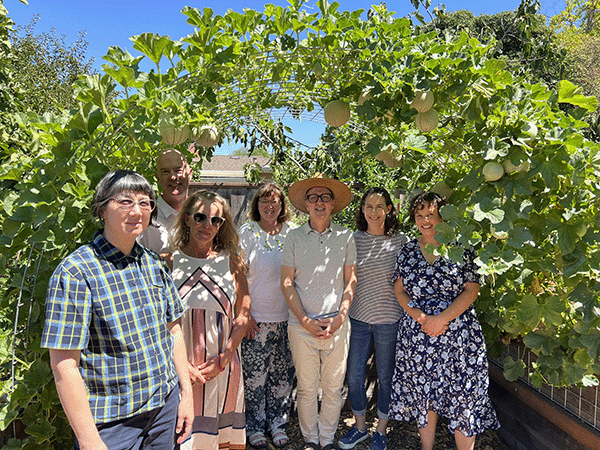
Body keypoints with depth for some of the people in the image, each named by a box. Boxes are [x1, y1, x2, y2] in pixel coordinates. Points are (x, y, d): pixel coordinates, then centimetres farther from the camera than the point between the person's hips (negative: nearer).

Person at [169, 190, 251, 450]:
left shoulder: (231, 261, 3)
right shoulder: (170, 262, -1)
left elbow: (242, 316, 2)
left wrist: (223, 358, -7)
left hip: (224, 368, 1)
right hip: (182, 369, -1)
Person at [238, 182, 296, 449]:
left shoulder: (291, 232, 5)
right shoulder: (248, 232, -2)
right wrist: (244, 313, -8)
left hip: (287, 316, 3)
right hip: (257, 317, -2)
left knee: (282, 373, 11)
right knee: (255, 373, 5)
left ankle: (277, 423, 30)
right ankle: (254, 426, 26)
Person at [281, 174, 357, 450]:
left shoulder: (345, 237, 3)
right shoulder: (294, 237, 0)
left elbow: (350, 281, 6)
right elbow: (287, 283, 0)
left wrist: (339, 318, -5)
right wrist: (306, 321, -8)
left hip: (337, 325, 1)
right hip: (302, 325, -1)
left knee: (334, 388, 10)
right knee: (307, 388, 9)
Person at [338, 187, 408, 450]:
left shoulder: (400, 241, -5)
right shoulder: (353, 239, 0)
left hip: (388, 319, -2)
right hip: (358, 317, 2)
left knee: (385, 377, 12)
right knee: (354, 376, 11)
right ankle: (359, 426, 35)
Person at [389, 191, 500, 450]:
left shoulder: (460, 249, -2)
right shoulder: (407, 251, 7)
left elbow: (472, 290, -6)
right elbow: (399, 290, 6)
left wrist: (441, 319, -16)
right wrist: (421, 318, -10)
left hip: (458, 333, -3)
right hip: (416, 334, 3)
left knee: (461, 395, 2)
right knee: (422, 395, 12)